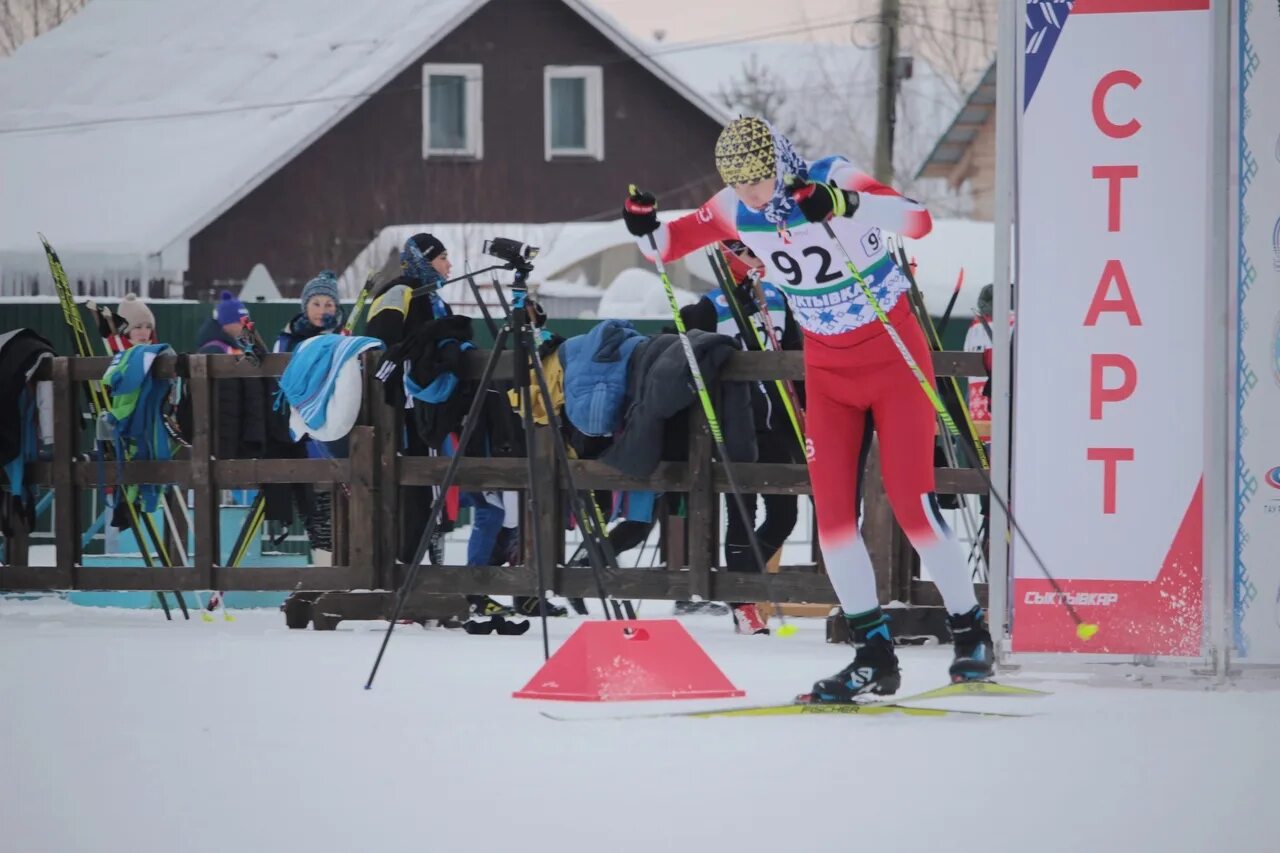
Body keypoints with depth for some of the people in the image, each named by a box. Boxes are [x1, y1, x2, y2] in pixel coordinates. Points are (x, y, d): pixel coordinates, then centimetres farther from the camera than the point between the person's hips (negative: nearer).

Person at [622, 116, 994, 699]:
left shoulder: (831, 181, -23)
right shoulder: (735, 210, -8)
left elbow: (918, 221, -37)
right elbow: (672, 242, 5)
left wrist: (846, 205, -53)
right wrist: (645, 228, -18)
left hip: (894, 357, -5)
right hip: (827, 370, 5)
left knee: (912, 502, -9)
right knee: (831, 510, -4)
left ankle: (971, 631, 8)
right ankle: (874, 654, 2)